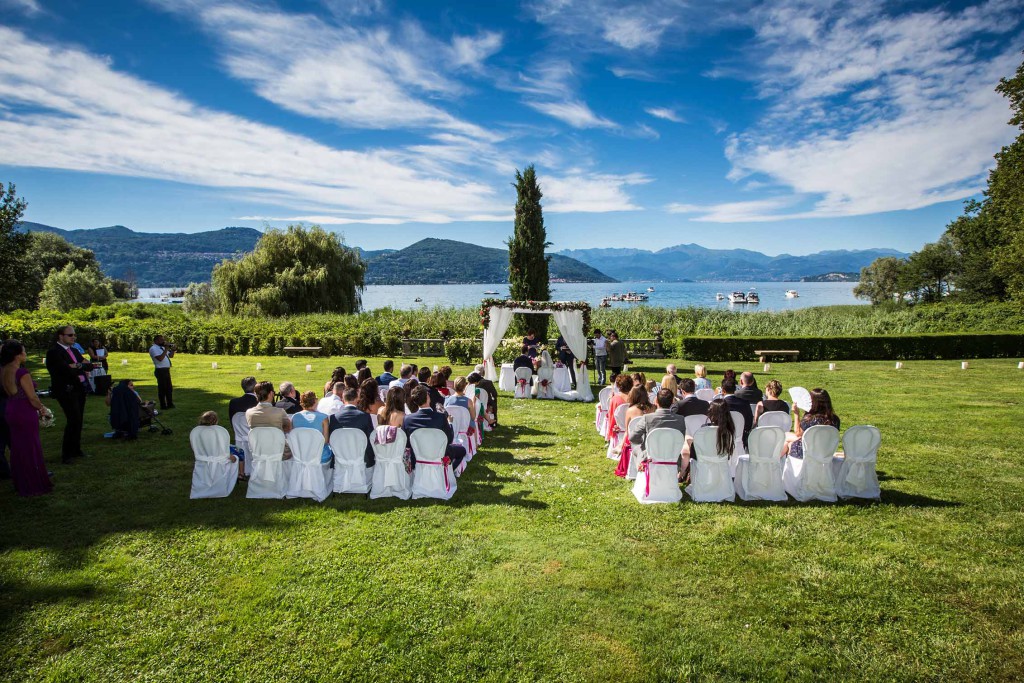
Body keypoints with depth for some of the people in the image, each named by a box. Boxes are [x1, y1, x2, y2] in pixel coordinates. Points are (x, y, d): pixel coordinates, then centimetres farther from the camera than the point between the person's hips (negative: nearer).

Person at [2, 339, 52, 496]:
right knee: (31, 448, 3)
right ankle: (34, 486, 11)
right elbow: (32, 397, -18)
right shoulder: (22, 373, -21)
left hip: (10, 411, 8)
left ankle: (21, 484, 28)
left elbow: (9, 393, 12)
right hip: (25, 413, -8)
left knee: (17, 448, 17)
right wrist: (42, 409, 0)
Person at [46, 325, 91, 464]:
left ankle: (76, 450, 24)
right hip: (66, 391, -8)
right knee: (74, 420, -12)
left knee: (78, 421, 12)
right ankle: (66, 454, -1)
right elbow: (66, 370, -20)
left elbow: (89, 366, 7)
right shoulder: (54, 352, -9)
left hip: (79, 389, 8)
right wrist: (82, 368, -5)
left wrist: (78, 366, -13)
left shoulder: (74, 351, 16)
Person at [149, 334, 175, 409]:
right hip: (160, 370, -9)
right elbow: (160, 358, -23)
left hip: (167, 370, 9)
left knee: (169, 388, 14)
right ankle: (163, 406, 3)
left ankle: (170, 404, 23)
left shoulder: (162, 347, 17)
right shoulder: (153, 348, -10)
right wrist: (166, 350, -19)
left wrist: (173, 350, 5)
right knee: (162, 389, -3)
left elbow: (171, 356, 22)